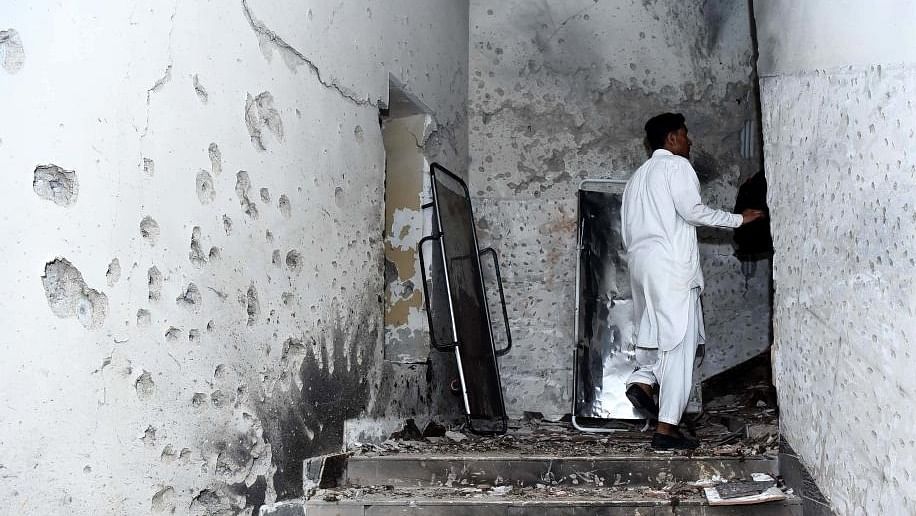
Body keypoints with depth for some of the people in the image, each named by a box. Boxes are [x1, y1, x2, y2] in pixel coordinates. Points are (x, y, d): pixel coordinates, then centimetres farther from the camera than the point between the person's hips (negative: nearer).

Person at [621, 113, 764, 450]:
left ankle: (642, 380, -2)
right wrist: (739, 219, -3)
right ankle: (666, 429, -8)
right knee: (679, 345, -6)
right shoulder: (676, 165, -1)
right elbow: (692, 210, -13)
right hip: (671, 264, -8)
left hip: (640, 261, 8)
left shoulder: (638, 176, 23)